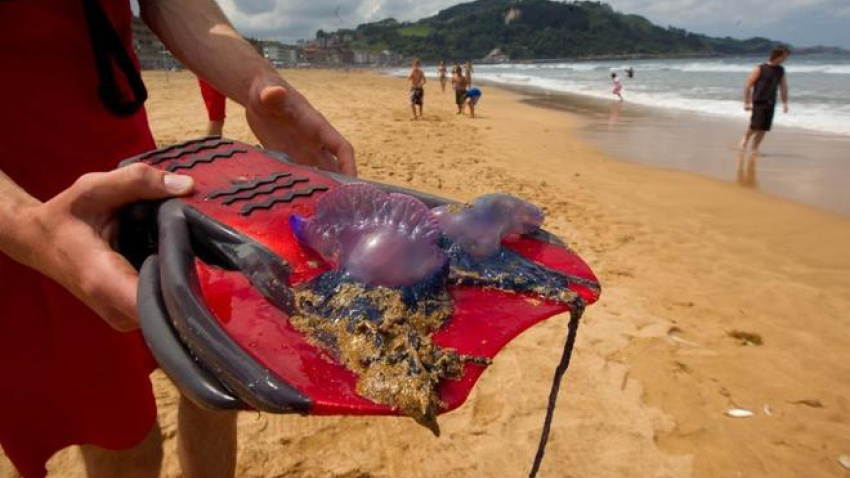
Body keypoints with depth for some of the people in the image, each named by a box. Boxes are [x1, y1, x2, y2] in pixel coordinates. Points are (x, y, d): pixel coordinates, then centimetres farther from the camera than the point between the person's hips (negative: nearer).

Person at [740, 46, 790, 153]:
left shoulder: (781, 71, 12)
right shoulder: (759, 69, -6)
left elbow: (783, 87, 19)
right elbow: (748, 86, -7)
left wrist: (785, 103, 14)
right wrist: (747, 102, -11)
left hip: (770, 104, 5)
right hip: (759, 102, -5)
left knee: (763, 129, 2)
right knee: (755, 126, -12)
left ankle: (755, 149, 14)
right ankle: (745, 138, 18)